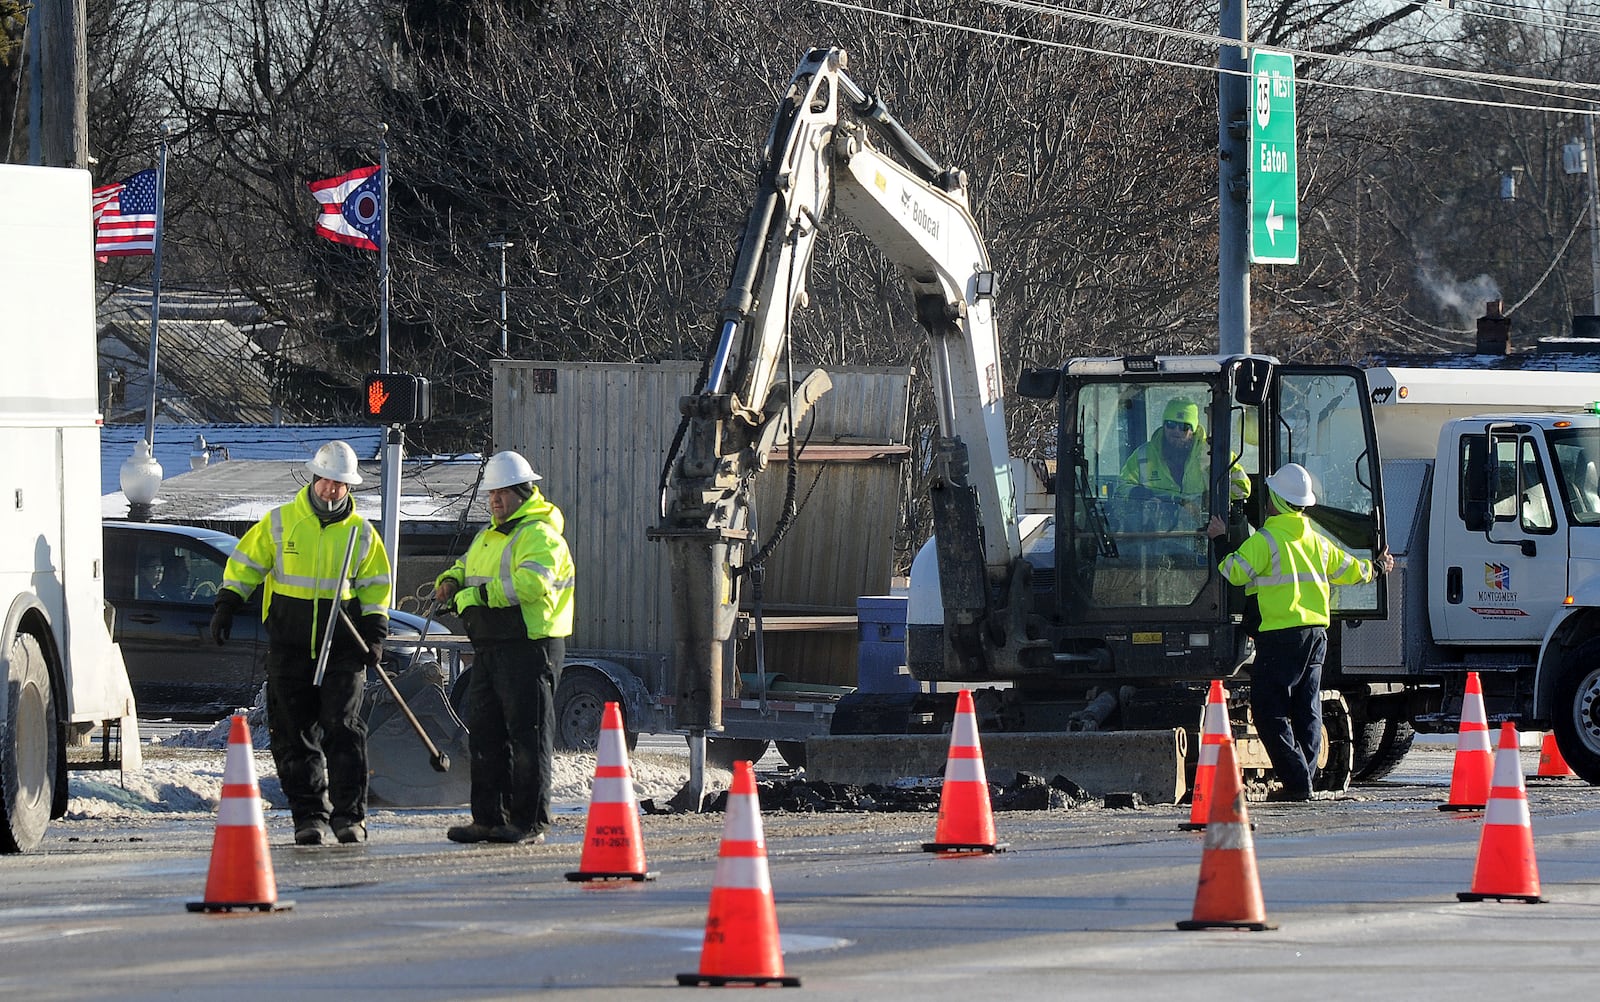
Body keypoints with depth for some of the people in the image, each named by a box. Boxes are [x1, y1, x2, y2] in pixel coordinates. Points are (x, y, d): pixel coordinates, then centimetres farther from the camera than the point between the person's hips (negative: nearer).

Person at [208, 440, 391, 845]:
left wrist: (374, 634, 1)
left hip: (342, 649, -1)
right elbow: (245, 564, 10)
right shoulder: (280, 523, 3)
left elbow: (376, 586, 12)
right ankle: (310, 816, 8)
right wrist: (226, 606, 1)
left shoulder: (361, 533, 6)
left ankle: (349, 816, -5)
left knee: (343, 729, -9)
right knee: (294, 735, 1)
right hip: (289, 648, 1)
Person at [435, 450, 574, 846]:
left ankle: (530, 821, -4)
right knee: (485, 734, 10)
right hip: (489, 649, 10)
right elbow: (467, 566, 28)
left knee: (528, 737, -6)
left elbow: (530, 584, -26)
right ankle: (488, 817, 16)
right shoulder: (489, 536, 21)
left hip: (529, 646, -10)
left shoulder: (540, 536, -12)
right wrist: (452, 581, 2)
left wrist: (475, 596, -20)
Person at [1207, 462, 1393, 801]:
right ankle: (1304, 780, 12)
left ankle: (1296, 782, -12)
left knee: (1269, 709, -4)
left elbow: (1235, 572, -13)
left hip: (1282, 632, -7)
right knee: (1307, 710, 13)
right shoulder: (1316, 541, 13)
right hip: (1317, 631, 7)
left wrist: (1219, 542, 3)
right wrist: (1376, 567, 46)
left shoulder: (1265, 540, -8)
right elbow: (1349, 570, 25)